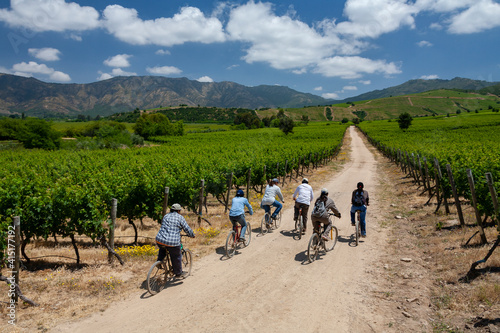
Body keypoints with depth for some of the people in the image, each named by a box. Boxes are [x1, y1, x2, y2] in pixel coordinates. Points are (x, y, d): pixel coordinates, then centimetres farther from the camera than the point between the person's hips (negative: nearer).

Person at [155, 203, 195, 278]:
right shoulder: (180, 217, -1)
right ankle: (179, 273, 30)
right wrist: (192, 235, 19)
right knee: (176, 257, 16)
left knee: (162, 249, 39)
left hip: (160, 240, 5)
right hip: (173, 243, -5)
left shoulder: (166, 216, 17)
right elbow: (187, 229, 1)